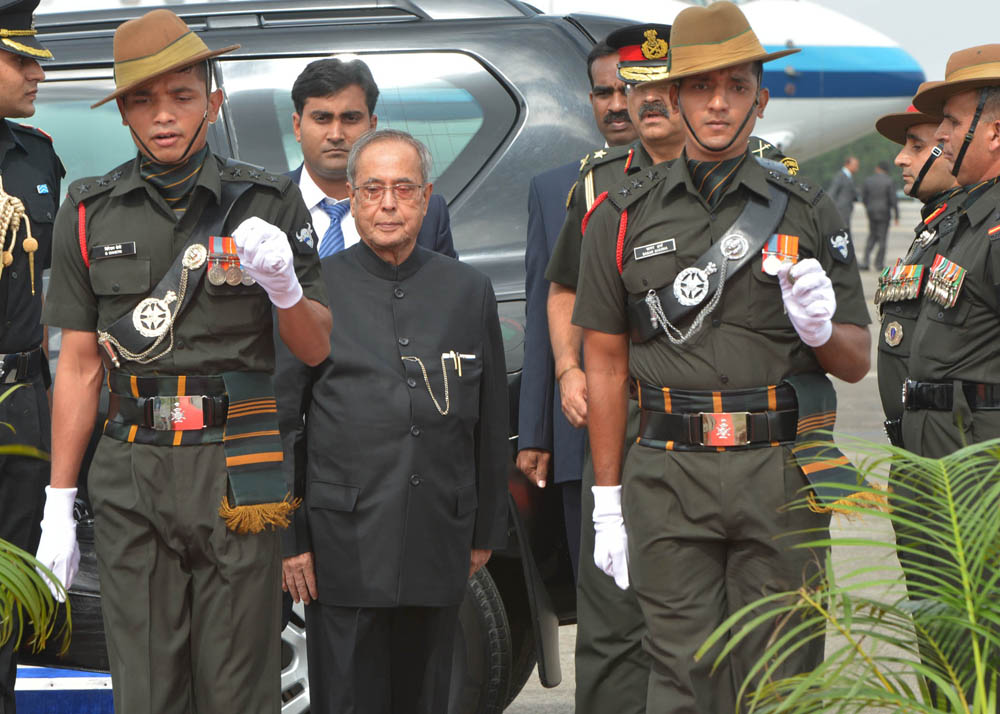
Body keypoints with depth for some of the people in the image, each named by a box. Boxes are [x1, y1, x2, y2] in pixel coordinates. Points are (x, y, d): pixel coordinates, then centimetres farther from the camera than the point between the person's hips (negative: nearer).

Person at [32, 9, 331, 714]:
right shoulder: (91, 213, 7)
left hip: (237, 470, -1)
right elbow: (79, 365, 9)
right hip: (132, 477, 1)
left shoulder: (269, 203, 4)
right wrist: (59, 503, 7)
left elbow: (318, 349, 8)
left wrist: (285, 287, -14)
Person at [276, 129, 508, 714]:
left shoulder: (470, 291, 9)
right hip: (345, 550, -2)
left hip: (440, 549, 3)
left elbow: (491, 424, 12)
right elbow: (279, 421, 2)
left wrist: (486, 532, 11)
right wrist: (288, 537, -3)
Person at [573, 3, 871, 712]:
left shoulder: (809, 212, 9)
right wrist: (608, 499, 4)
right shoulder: (625, 217, 8)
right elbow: (606, 365, 8)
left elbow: (856, 362, 11)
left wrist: (821, 331, -13)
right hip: (669, 477, 0)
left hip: (784, 474, 0)